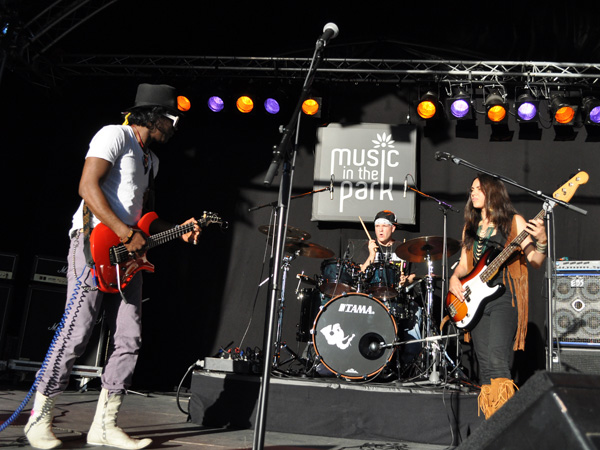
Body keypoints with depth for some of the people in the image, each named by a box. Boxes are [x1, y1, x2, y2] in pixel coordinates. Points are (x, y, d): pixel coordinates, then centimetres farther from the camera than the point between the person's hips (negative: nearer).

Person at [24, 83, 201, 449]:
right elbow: (88, 187, -15)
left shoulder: (151, 159, 23)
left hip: (128, 254, 9)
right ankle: (40, 418, 11)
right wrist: (126, 234, -20)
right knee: (76, 334, -7)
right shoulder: (115, 135, -3)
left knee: (129, 339, 3)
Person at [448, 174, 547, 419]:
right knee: (485, 365, 6)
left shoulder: (513, 221, 3)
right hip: (475, 299, 5)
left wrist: (541, 241, -22)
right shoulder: (470, 227, 19)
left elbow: (535, 261, -2)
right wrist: (454, 278, 1)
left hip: (505, 297, -5)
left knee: (497, 360, -20)